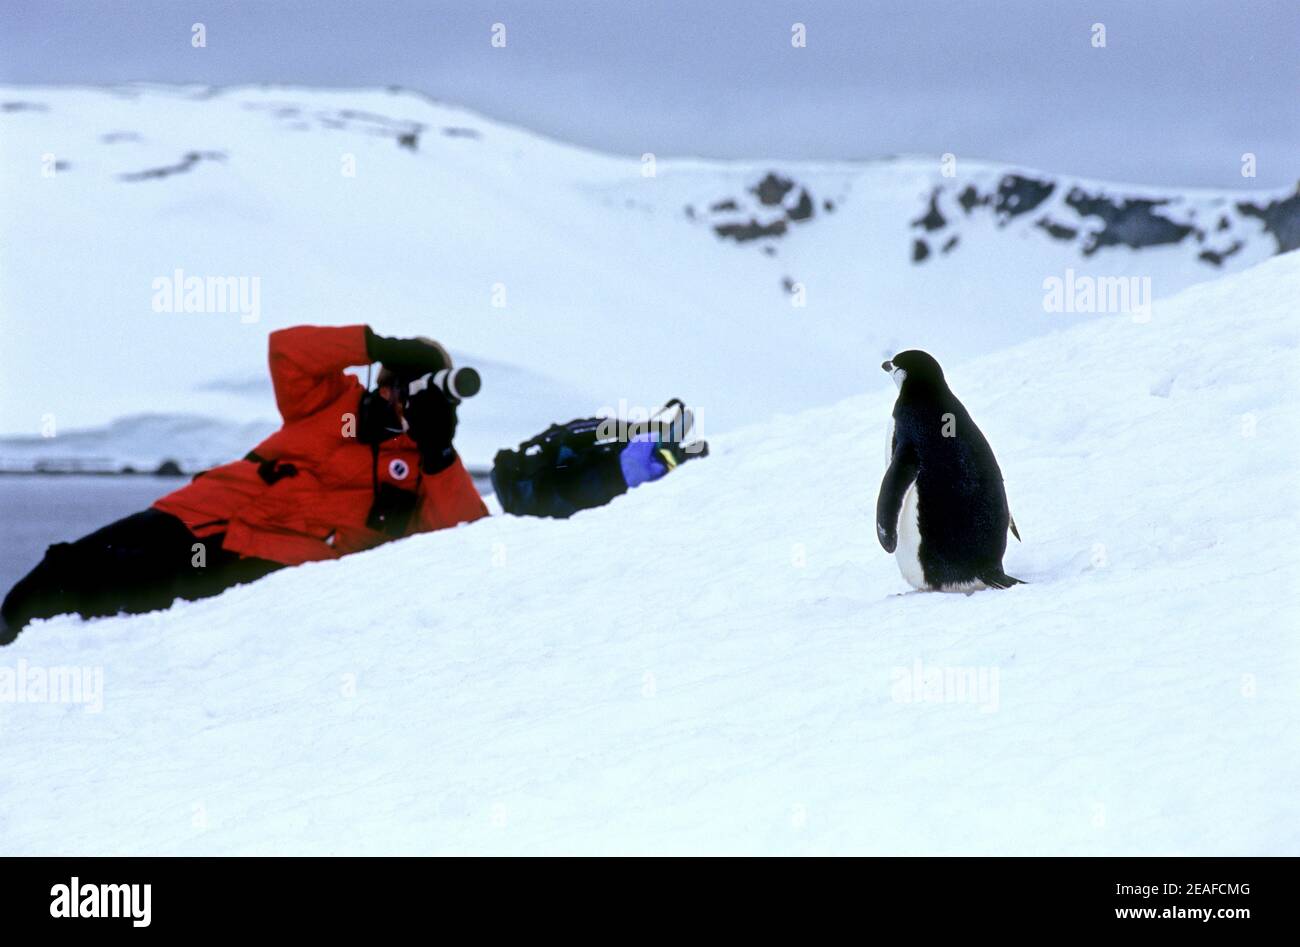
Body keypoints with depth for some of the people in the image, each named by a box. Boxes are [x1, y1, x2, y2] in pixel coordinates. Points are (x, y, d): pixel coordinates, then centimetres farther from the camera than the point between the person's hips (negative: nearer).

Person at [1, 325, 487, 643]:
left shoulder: (425, 465, 13)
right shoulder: (338, 403, 15)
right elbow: (288, 349, -1)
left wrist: (439, 456, -12)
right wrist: (379, 345, -8)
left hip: (269, 561, -3)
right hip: (212, 513, 3)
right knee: (71, 570, -8)